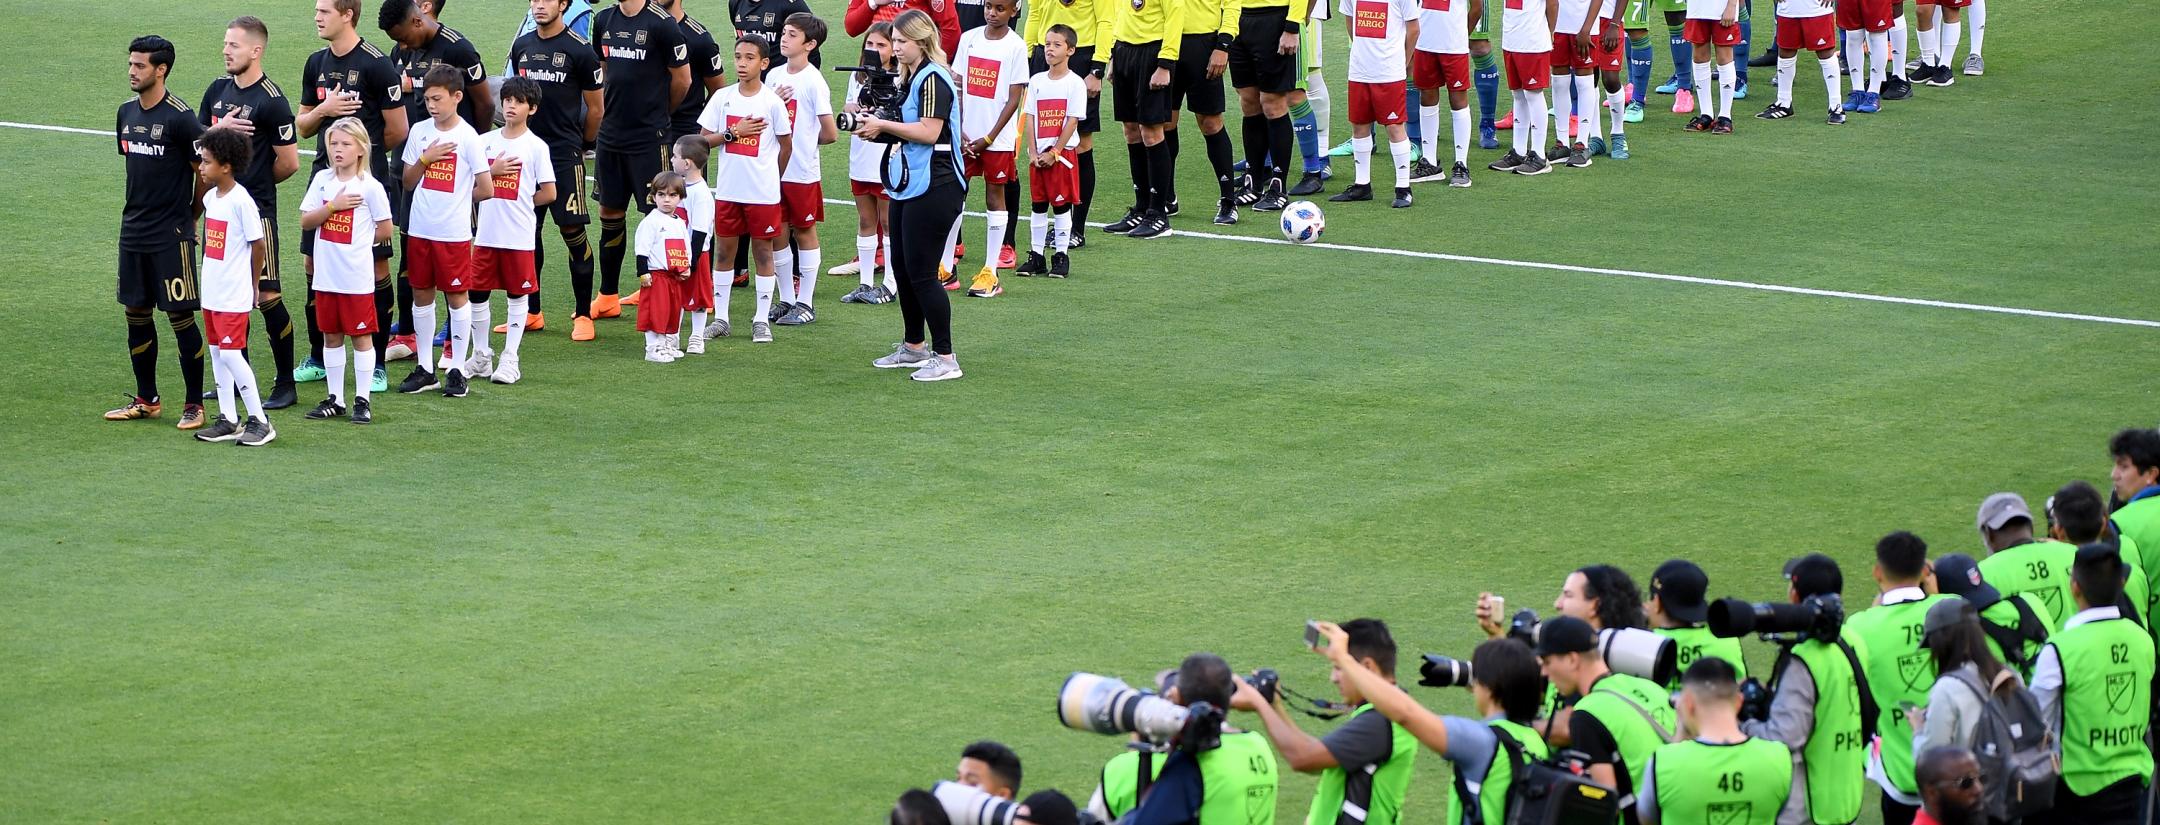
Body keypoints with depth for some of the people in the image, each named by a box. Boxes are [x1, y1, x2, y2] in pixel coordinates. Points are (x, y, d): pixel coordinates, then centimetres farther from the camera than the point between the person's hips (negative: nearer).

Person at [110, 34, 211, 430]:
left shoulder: (180, 118, -13)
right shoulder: (127, 113, 8)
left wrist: (188, 218, 2)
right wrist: (141, 210, 14)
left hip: (171, 236, -7)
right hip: (133, 231, 7)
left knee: (180, 316, -4)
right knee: (136, 313, 11)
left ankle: (194, 404, 4)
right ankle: (146, 400, 22)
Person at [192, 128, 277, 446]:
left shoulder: (241, 201, -16)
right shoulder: (210, 197, 8)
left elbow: (259, 245, -10)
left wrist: (251, 284, 1)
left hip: (233, 296, -8)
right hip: (211, 293, 8)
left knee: (231, 353, -10)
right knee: (217, 352, 11)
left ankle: (259, 420, -3)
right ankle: (227, 420, 17)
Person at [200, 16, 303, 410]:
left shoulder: (271, 101, -13)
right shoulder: (217, 90, 9)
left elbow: (289, 163, -11)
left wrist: (255, 182, 5)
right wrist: (220, 128, -10)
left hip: (256, 210, -7)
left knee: (267, 296, -5)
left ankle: (286, 384, 2)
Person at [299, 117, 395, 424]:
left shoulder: (370, 186, -7)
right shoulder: (322, 180, 5)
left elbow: (385, 231, -3)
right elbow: (305, 222, 0)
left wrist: (358, 241, 5)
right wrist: (332, 206, -12)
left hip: (357, 279, -4)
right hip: (326, 276, 4)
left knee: (361, 336, 3)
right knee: (331, 336, 11)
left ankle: (362, 400, 9)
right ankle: (335, 399, 19)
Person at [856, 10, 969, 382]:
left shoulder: (933, 79, -15)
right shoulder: (909, 78, 15)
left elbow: (928, 131, -23)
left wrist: (883, 125, -15)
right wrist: (873, 126, 6)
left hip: (933, 188, -10)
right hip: (907, 185, 10)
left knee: (921, 273, -9)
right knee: (902, 266, 16)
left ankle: (945, 358, -4)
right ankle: (913, 347, 29)